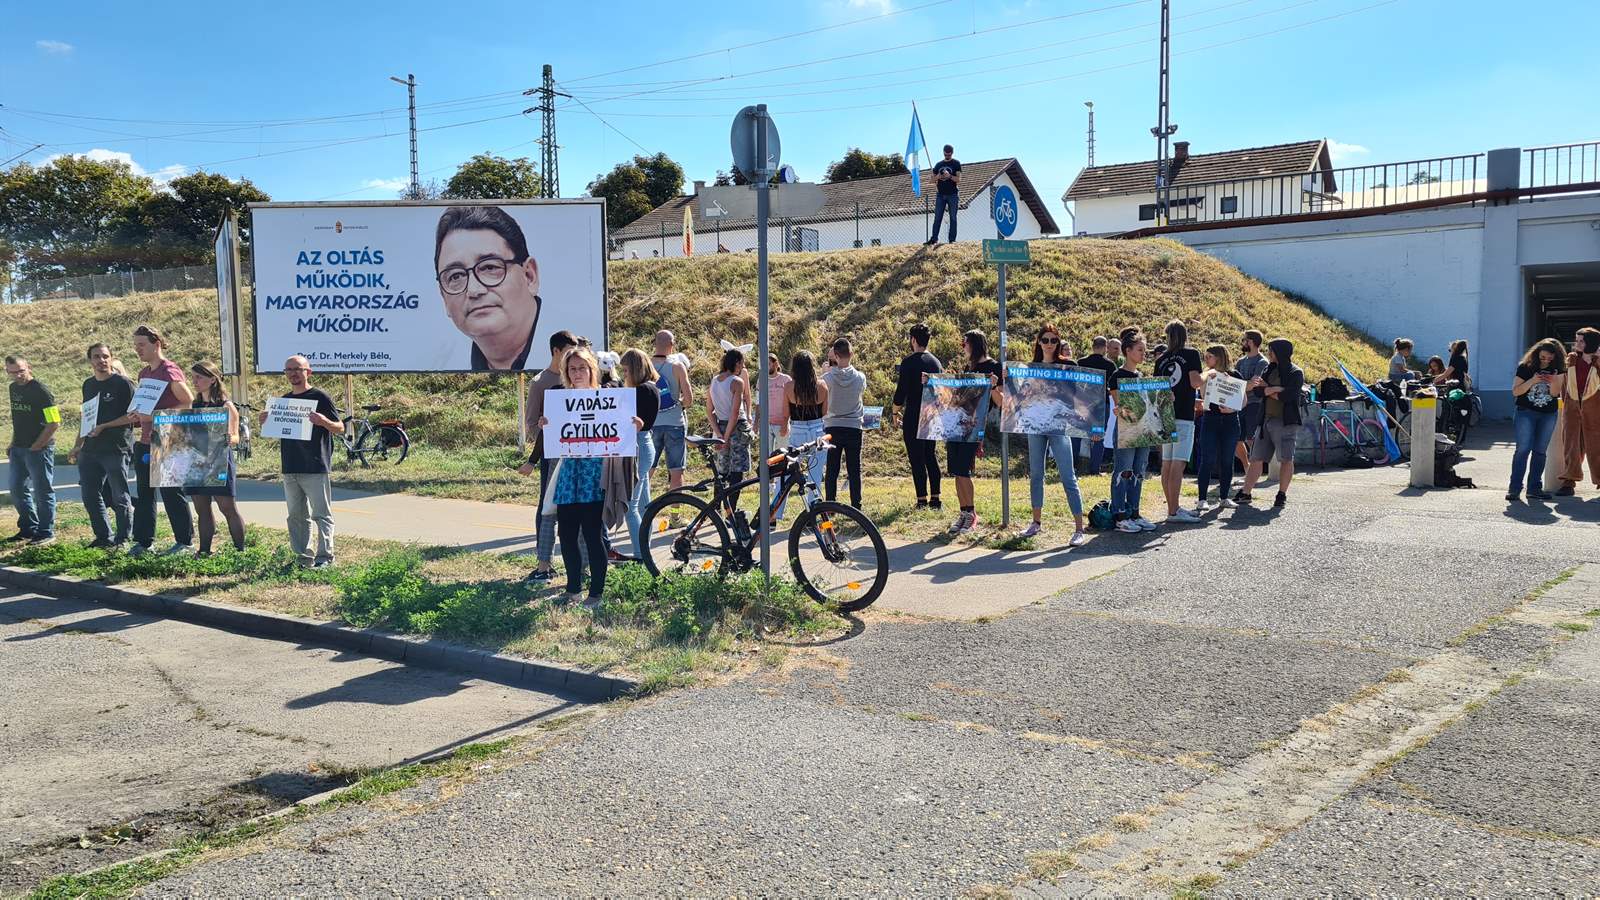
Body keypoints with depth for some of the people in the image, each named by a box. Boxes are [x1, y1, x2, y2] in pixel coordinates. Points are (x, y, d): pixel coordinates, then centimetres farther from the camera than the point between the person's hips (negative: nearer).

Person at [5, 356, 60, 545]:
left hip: (39, 450, -8)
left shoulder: (41, 391, -15)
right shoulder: (14, 388, 10)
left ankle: (46, 533, 8)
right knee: (18, 490, 14)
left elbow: (54, 423, -18)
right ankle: (29, 528, 27)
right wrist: (13, 445, 15)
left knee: (42, 491, 0)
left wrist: (35, 447, -15)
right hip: (18, 449, 8)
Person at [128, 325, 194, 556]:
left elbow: (190, 403, -18)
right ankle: (143, 541, 16)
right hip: (145, 442, 8)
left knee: (172, 494, -3)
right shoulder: (144, 374, 15)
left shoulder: (170, 371, -11)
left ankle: (185, 541, 6)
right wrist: (138, 416, 8)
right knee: (144, 494, 10)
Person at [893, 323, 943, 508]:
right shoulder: (935, 361, 9)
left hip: (913, 415, -7)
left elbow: (901, 391, -14)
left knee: (916, 458, -2)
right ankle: (935, 498, 15)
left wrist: (898, 403, 4)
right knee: (931, 455, 15)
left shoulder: (909, 361, -11)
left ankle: (922, 500, -2)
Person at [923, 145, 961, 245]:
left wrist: (950, 176, -24)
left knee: (953, 218, -2)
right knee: (937, 218, 0)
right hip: (940, 194, 3)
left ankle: (952, 240, -1)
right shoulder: (938, 164, 14)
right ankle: (934, 239, 1)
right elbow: (933, 180, 14)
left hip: (953, 194, -3)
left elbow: (958, 179, -6)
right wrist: (937, 177, -8)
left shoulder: (956, 163, 3)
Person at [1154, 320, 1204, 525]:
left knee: (1167, 463, 8)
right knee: (1178, 463, -8)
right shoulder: (1191, 354, -2)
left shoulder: (1161, 359, 12)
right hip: (1184, 416, -6)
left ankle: (1173, 507, 15)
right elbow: (1195, 382, -11)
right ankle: (1173, 512, -11)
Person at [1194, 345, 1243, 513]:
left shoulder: (1235, 375, 3)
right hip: (1210, 420, 0)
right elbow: (1203, 396, -6)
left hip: (1230, 421, 0)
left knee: (1227, 461, 5)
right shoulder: (1206, 375, 7)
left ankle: (1223, 497, 15)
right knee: (1207, 460, -6)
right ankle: (1202, 499, -4)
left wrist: (1232, 409, -15)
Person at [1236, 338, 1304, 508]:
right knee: (1256, 458, 6)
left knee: (1286, 459, -3)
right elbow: (1256, 389, 2)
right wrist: (1273, 389, -16)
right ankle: (1245, 493, 8)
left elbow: (1287, 396, -17)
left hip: (1286, 422, -6)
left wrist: (1266, 389, -5)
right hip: (1266, 420, 6)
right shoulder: (1270, 369, 15)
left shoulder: (1296, 373, -3)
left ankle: (1282, 494, 7)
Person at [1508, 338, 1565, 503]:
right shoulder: (1525, 367, -6)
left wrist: (1554, 382, -26)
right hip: (1526, 413, -3)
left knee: (1540, 451, 6)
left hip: (1548, 415, 3)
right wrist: (1532, 381, -21)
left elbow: (1555, 393, -6)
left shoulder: (1558, 369, 2)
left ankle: (1534, 489, 11)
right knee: (1523, 449, -12)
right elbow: (1515, 391, -8)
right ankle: (1514, 488, -12)